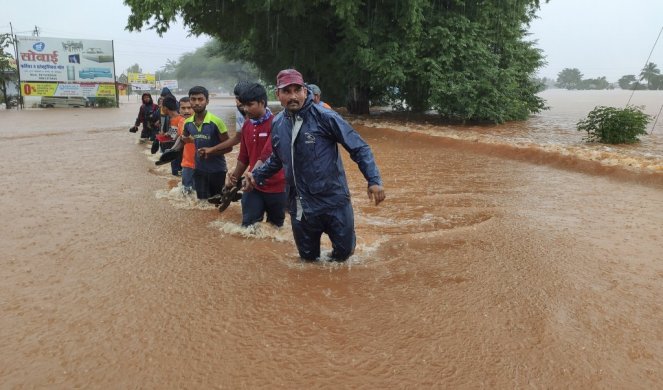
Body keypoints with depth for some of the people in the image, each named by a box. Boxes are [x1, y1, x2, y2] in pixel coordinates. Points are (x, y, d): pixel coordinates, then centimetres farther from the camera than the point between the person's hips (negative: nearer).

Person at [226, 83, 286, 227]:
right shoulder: (246, 126, 7)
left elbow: (267, 155, -23)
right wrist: (234, 178, 11)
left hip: (276, 187, -5)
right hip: (254, 186, 5)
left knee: (275, 227, 11)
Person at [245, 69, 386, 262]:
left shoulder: (325, 117, -13)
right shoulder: (277, 124, 4)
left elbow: (359, 148, -11)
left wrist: (374, 180, -19)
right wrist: (256, 175, 13)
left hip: (334, 200, -4)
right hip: (300, 206, 4)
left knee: (343, 251, 5)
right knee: (308, 256, 15)